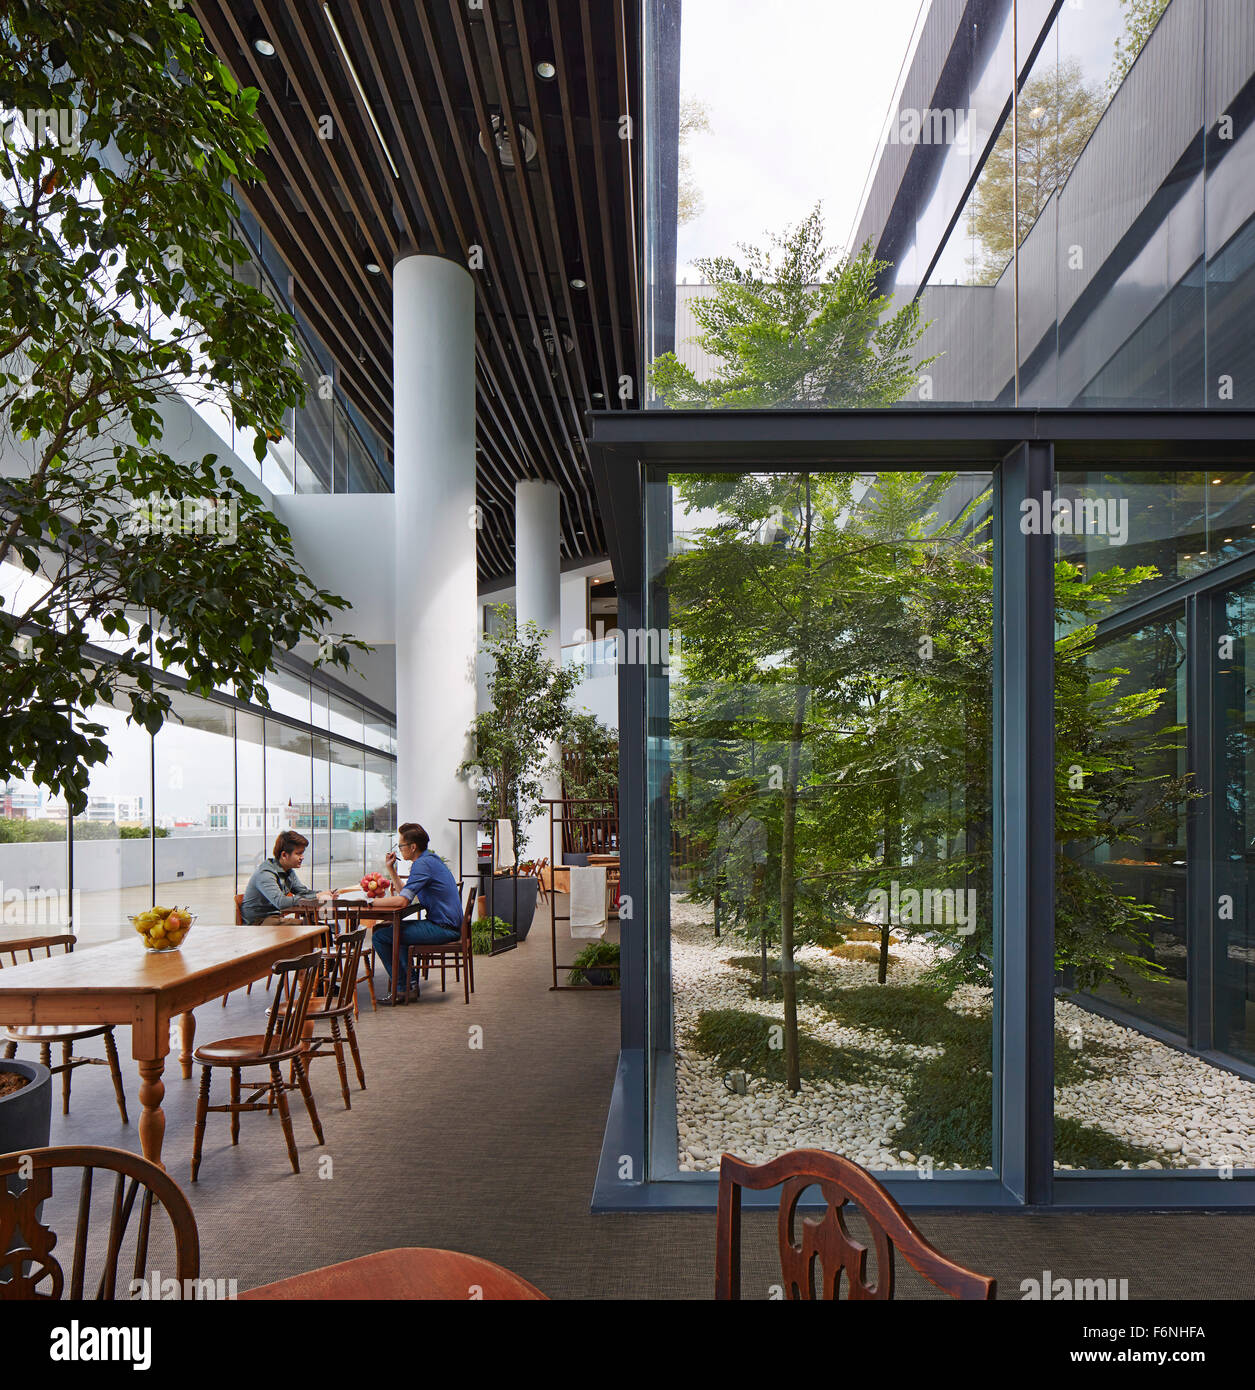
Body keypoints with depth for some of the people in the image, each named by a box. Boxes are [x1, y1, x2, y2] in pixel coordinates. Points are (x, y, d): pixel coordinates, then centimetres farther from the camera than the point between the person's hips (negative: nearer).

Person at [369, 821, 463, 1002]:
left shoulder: (422, 864, -16)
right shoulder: (431, 858, 16)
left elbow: (402, 901, -24)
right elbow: (403, 891, 23)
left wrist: (370, 901, -12)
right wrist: (390, 868, 15)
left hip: (443, 928, -11)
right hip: (447, 925, 11)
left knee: (380, 937, -10)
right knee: (393, 927, 29)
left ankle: (402, 989, 1)